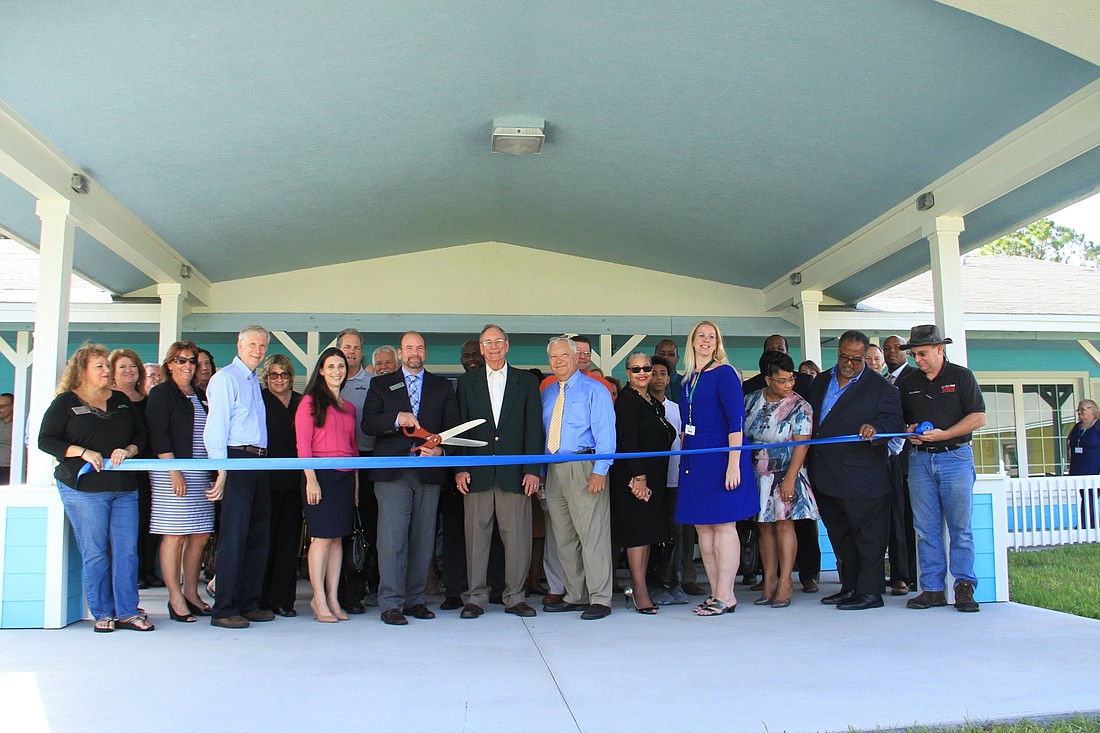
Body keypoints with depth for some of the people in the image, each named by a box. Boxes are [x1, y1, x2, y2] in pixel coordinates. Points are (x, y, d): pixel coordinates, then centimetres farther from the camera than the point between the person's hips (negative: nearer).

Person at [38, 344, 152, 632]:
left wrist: (128, 450, -5)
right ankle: (103, 613, 12)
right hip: (83, 488, -4)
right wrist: (83, 452, -15)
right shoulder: (66, 402, 3)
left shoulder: (121, 400, 15)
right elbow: (45, 440, -2)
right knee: (95, 553, 0)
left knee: (127, 550, 2)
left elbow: (141, 434, 17)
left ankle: (128, 612, 9)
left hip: (124, 487, 4)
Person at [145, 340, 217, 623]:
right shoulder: (161, 393, 0)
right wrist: (174, 471, -16)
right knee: (174, 535, -5)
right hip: (173, 473, -6)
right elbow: (159, 435, -8)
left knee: (200, 534, 6)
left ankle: (191, 593, 17)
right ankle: (175, 599, 3)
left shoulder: (201, 396, 18)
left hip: (201, 474, 6)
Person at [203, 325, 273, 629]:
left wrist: (261, 459, 9)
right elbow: (217, 425, -11)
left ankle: (249, 604, 20)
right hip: (237, 460, -8)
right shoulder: (226, 378, -5)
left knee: (258, 535, 10)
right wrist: (221, 469, -16)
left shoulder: (255, 381, 19)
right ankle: (224, 610, 1)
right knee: (234, 535, -6)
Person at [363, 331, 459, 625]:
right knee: (392, 535, -6)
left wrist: (439, 449, -10)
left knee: (423, 537, 5)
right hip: (392, 471, -2)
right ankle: (391, 603, 0)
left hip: (429, 471, 2)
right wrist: (396, 419, -15)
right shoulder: (381, 384, 12)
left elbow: (453, 427, 8)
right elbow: (368, 424, 2)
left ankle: (415, 599, 14)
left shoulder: (442, 386, 15)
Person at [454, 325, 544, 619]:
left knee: (518, 536, 0)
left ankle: (514, 597, 12)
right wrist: (460, 468, -2)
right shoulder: (467, 382, 11)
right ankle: (475, 597, 13)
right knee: (476, 534, 2)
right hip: (477, 472, 1)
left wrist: (532, 470, -3)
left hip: (514, 472, 0)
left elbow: (534, 427, 5)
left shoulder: (526, 381, 9)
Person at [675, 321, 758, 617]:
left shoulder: (724, 373, -6)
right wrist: (685, 456, 12)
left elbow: (736, 420, -12)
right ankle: (716, 593, 16)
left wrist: (734, 463, -19)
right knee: (702, 527, 8)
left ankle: (725, 596, 3)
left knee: (723, 525, -3)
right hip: (693, 459, 7)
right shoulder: (687, 379, 14)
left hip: (720, 456, -7)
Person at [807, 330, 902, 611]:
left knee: (867, 535, 0)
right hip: (825, 478, 7)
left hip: (862, 479, -6)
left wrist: (875, 428, -33)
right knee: (840, 535, 15)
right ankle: (849, 587, 26)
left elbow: (892, 421, -11)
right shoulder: (821, 381, 14)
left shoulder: (880, 387, -2)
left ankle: (870, 592, 8)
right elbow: (809, 417, 19)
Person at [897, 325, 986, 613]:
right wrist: (908, 433, -2)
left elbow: (978, 417, -5)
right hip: (920, 459, 4)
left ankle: (964, 587, 6)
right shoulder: (908, 383, 13)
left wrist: (944, 434, -15)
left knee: (960, 527, -2)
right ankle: (932, 589, 8)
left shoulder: (961, 376, 1)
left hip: (956, 457, -3)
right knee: (926, 528, 3)